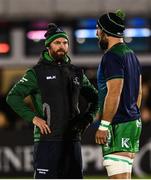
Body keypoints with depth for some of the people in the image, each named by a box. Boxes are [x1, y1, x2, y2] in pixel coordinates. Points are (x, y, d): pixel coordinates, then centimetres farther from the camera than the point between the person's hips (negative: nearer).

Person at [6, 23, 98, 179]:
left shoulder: (76, 73, 14)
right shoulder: (37, 72, 0)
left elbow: (94, 97, 26)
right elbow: (13, 97, -7)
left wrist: (87, 117, 9)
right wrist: (33, 118, -15)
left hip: (72, 139, 5)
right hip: (47, 139, -5)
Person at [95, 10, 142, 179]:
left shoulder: (112, 56, -14)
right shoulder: (131, 54, 16)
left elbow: (114, 93, -21)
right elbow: (138, 91, 21)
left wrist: (104, 125, -19)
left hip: (118, 126, -10)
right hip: (133, 122, 10)